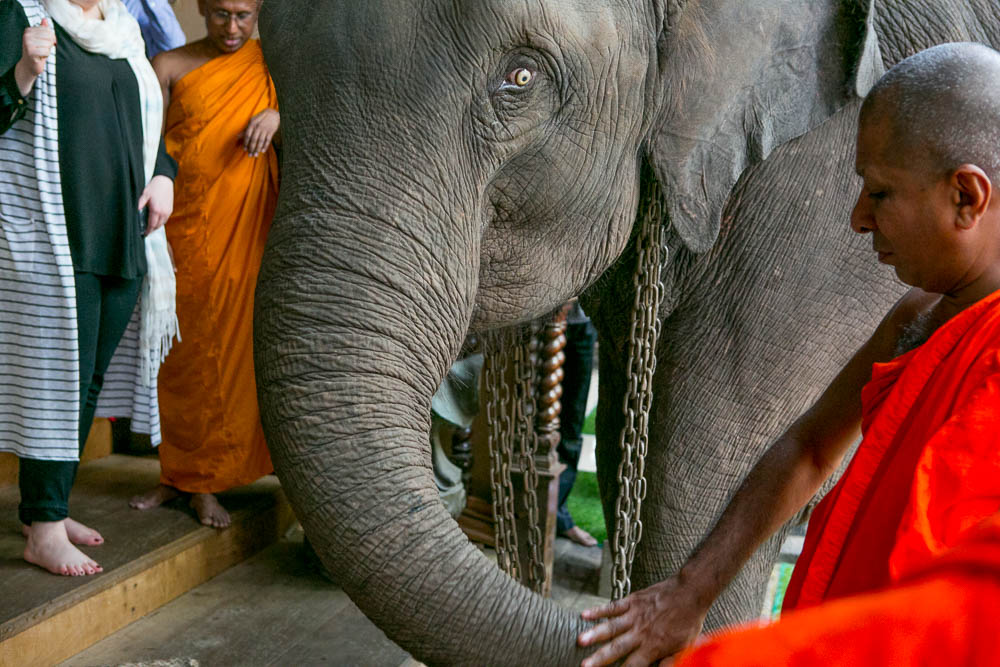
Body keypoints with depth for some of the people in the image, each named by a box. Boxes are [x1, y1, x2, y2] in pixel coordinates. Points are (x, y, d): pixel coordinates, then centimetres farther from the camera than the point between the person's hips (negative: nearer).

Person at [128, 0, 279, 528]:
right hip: (184, 232, 0)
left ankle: (206, 483, 9)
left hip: (245, 231, 1)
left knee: (230, 348, -1)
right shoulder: (170, 66, 5)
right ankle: (175, 474, 16)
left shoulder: (270, 63, 11)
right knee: (181, 351, 3)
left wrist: (278, 114, -13)